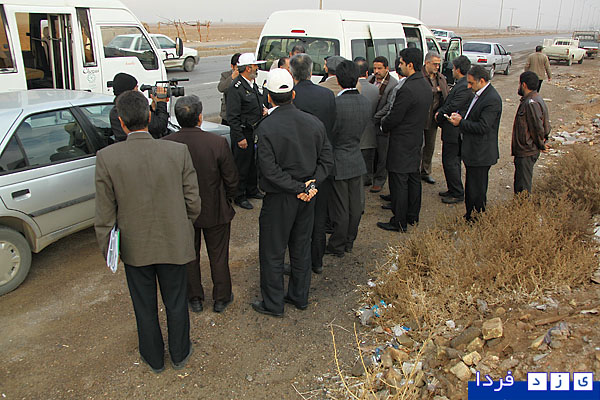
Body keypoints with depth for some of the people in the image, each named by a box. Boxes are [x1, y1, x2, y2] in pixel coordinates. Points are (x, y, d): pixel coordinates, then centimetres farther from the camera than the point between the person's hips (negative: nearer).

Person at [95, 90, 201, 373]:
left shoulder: (107, 158, -17)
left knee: (144, 307, 21)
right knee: (176, 304, 21)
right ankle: (179, 355, 41)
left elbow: (104, 214, -10)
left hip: (135, 247, 0)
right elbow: (193, 202, -8)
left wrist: (106, 250, 5)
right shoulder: (178, 152, -16)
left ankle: (154, 359, 42)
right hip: (174, 244, 0)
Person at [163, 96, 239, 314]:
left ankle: (195, 298, 36)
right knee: (218, 256, 17)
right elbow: (231, 179, -12)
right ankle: (221, 298, 32)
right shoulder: (218, 143, -22)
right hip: (215, 211, -2)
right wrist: (227, 200, 8)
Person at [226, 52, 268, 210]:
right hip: (243, 133, -9)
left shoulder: (253, 84, 10)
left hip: (256, 132, 9)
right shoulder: (236, 88, -18)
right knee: (242, 166, 2)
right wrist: (240, 138, -21)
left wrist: (263, 108, 6)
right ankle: (239, 196, 16)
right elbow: (232, 117, -20)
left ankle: (252, 190, 36)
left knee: (254, 163, 19)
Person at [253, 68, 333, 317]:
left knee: (272, 253, 10)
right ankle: (299, 297, 33)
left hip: (279, 199, -5)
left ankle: (273, 304, 22)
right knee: (301, 248, 19)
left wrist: (298, 188, -15)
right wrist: (311, 184, -8)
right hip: (307, 198, 6)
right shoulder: (313, 122, -1)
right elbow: (326, 159, 0)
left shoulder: (266, 127, -17)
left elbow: (269, 169, -21)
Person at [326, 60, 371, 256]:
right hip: (357, 160, 6)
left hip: (339, 162, -6)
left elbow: (329, 136, -14)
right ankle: (349, 242, 31)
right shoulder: (366, 102, -1)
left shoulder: (336, 103, -22)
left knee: (340, 208, 5)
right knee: (355, 205, 16)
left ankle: (337, 246, 19)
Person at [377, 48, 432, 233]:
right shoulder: (426, 86, 7)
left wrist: (383, 125, 2)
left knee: (399, 183, -1)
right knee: (413, 179, 18)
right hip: (417, 140, 10)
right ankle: (412, 216, 31)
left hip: (401, 143, -9)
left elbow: (394, 118, -19)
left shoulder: (407, 89, -23)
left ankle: (399, 222, 7)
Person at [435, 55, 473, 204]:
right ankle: (453, 190, 29)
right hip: (454, 131, 10)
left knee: (450, 162, -3)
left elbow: (452, 108, -21)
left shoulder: (464, 87, -21)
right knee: (453, 161, 18)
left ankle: (457, 194, 7)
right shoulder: (459, 84, 11)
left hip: (454, 131, -10)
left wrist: (439, 115, -6)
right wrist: (440, 112, 3)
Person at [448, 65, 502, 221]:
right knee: (471, 187, 20)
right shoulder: (479, 94, 11)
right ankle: (469, 216, 32)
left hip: (480, 154, -10)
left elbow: (483, 127, -25)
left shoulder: (492, 99, -20)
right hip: (472, 151, 10)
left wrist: (461, 123, -17)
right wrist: (462, 117, 1)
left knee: (477, 192, -1)